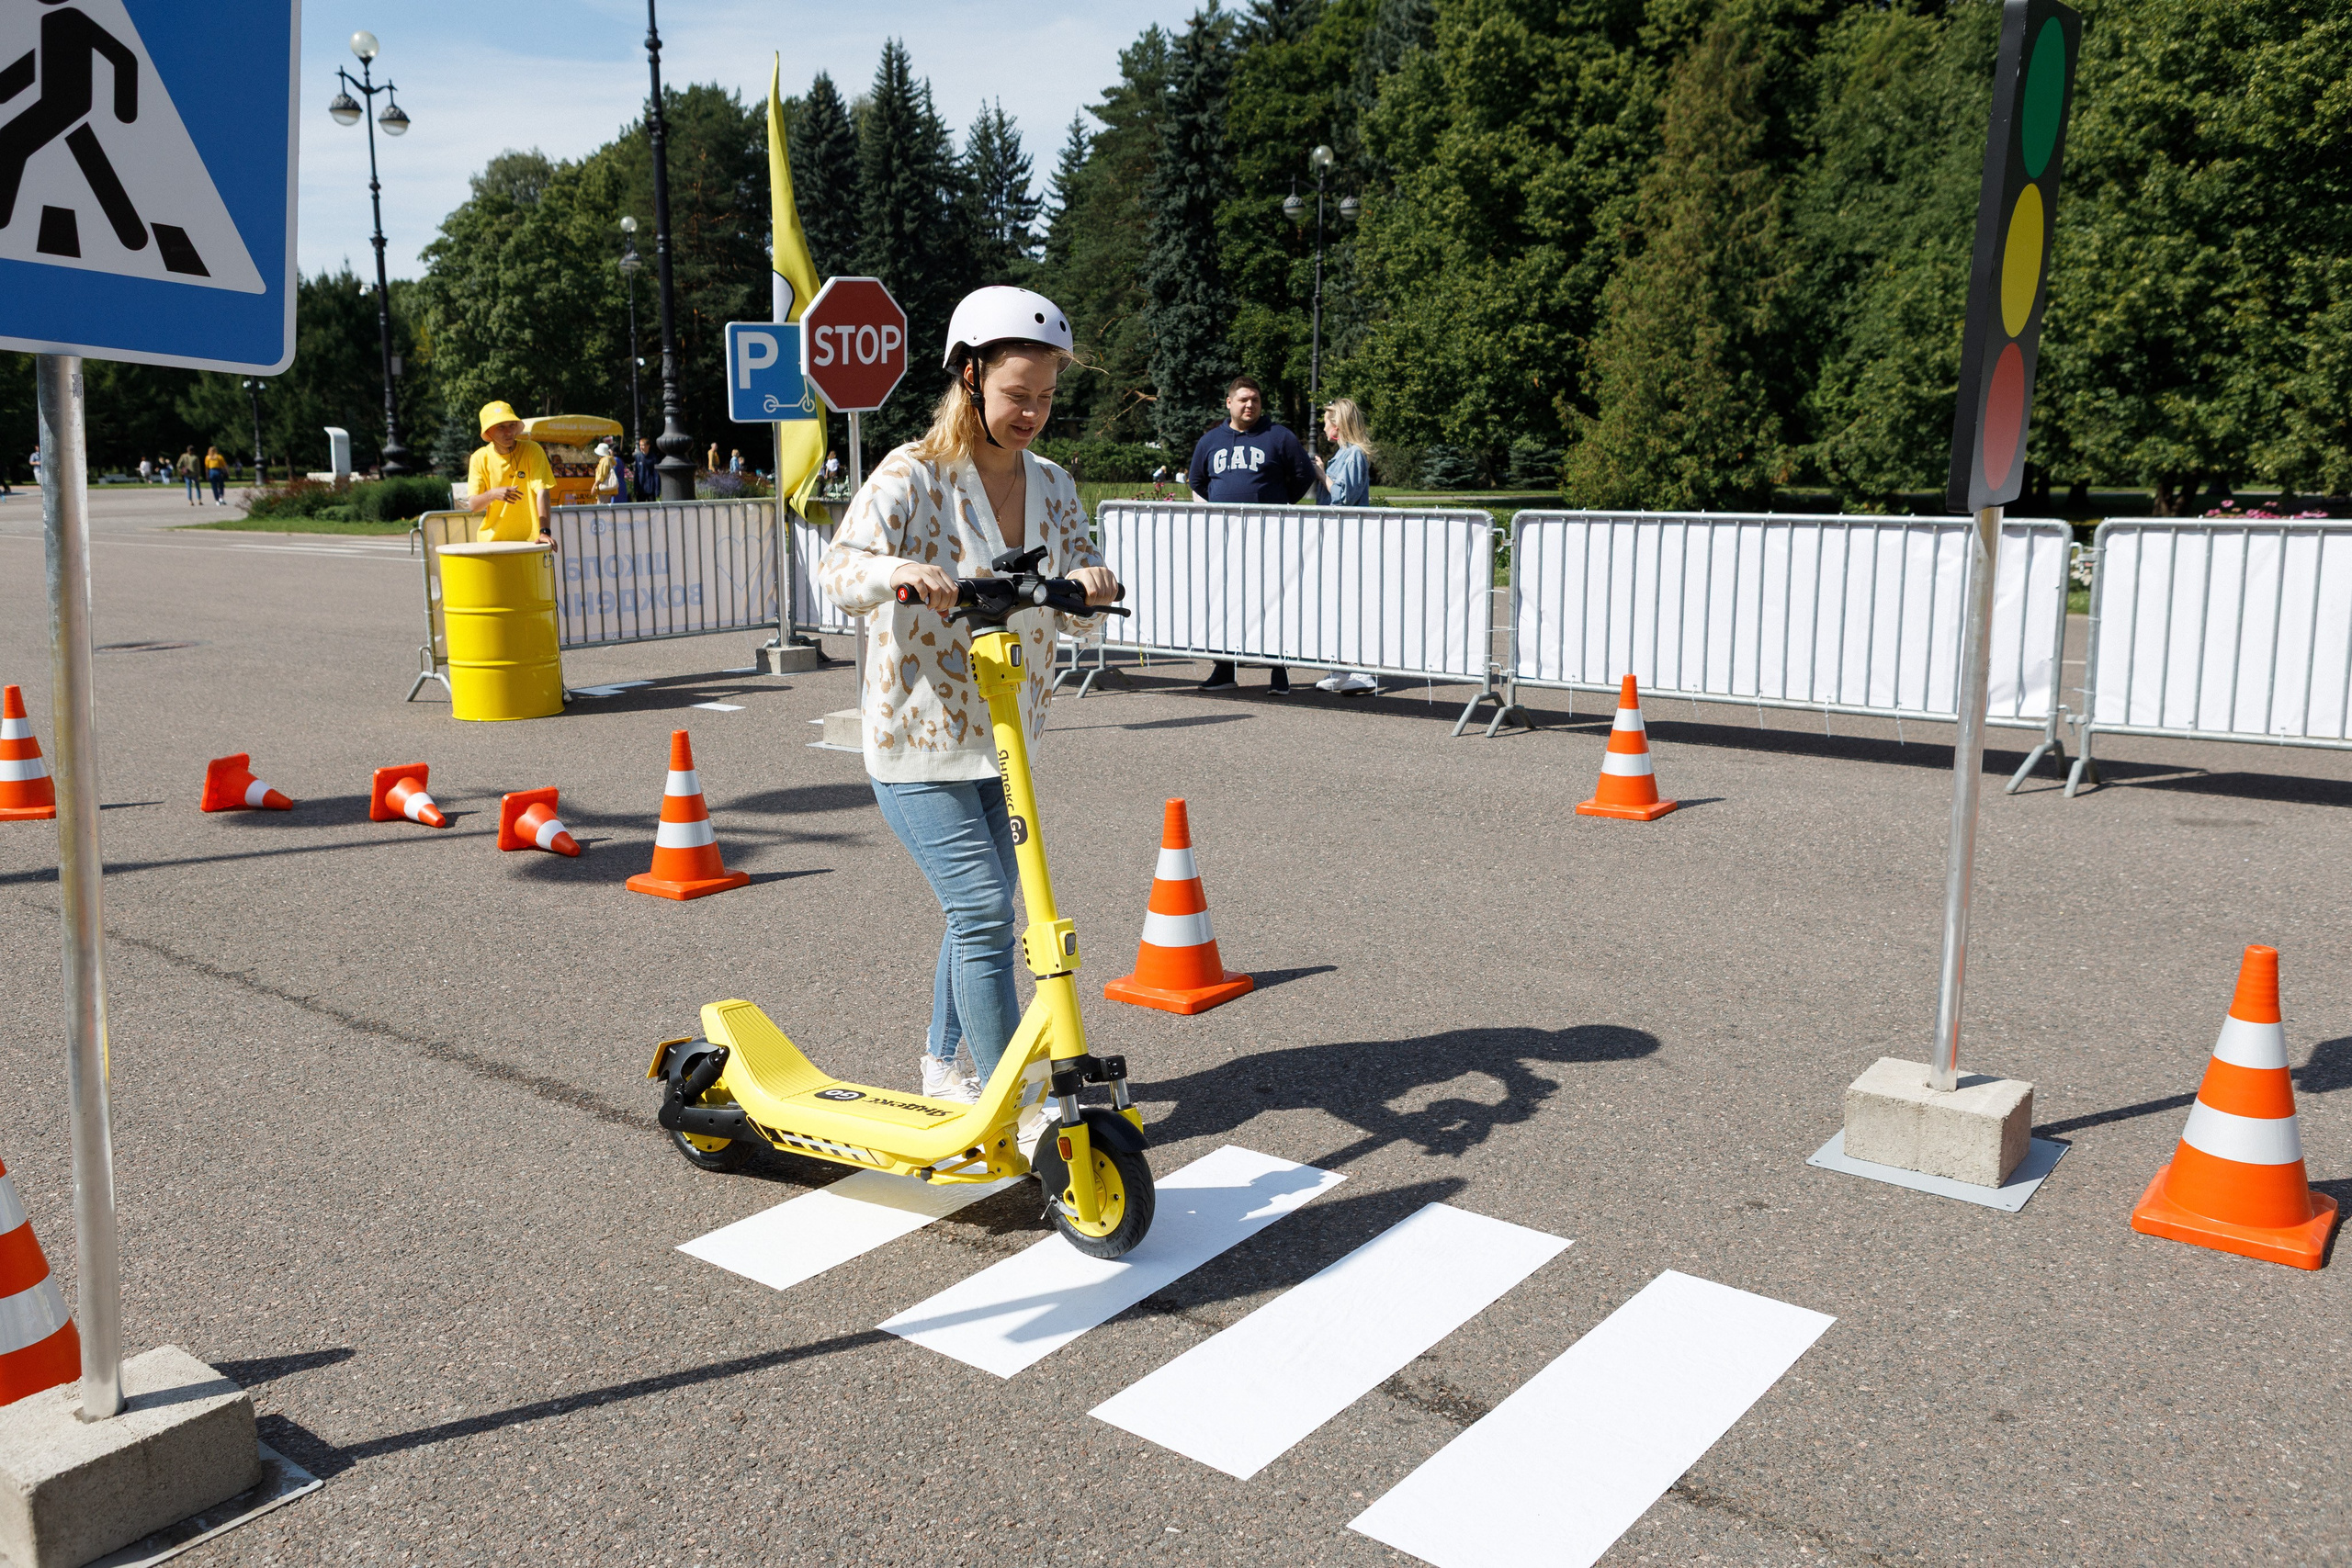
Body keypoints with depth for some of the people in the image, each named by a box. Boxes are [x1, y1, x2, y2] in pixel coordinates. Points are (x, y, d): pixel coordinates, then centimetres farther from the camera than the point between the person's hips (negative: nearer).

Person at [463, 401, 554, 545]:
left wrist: (544, 532, -26)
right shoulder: (480, 458, 0)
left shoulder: (532, 451, -5)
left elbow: (542, 492, -14)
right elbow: (473, 505, -3)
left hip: (529, 541, -2)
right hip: (491, 539, 2)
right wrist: (492, 494, -25)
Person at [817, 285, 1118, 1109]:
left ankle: (944, 1064, 38)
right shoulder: (913, 474, -13)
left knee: (981, 907, 17)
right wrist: (898, 570, -45)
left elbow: (1072, 615, -1)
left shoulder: (1052, 486, 4)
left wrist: (1093, 585, -24)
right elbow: (839, 568, -24)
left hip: (998, 737, 7)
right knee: (983, 910, -12)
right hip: (915, 740, -6)